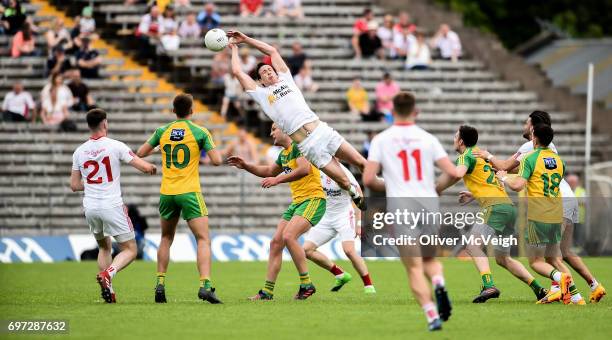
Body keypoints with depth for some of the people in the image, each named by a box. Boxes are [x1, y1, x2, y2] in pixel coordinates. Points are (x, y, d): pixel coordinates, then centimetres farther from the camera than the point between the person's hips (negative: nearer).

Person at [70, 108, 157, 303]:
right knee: (130, 250, 5)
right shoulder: (115, 146, -9)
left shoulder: (79, 152, 4)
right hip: (112, 206, -5)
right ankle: (108, 274, -23)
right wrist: (152, 168, 15)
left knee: (104, 248, 24)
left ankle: (108, 291, 12)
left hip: (90, 207, 5)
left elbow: (74, 185, 11)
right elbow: (145, 167, -9)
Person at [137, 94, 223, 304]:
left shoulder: (162, 132, 6)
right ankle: (205, 285, -24)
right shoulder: (200, 132, -4)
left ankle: (160, 284, 14)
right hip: (189, 192, -4)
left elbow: (140, 153, 13)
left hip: (167, 192, 4)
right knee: (203, 240, -6)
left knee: (166, 239, 22)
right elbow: (217, 160, -9)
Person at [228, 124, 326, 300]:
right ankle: (267, 291, 6)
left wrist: (278, 179, -27)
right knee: (275, 242, 2)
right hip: (296, 202, 10)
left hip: (313, 199, -10)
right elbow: (269, 171, 35)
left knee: (288, 236, -26)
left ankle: (306, 284, -19)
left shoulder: (298, 145, -11)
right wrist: (245, 166, 22)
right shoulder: (284, 154, 18)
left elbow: (305, 168, -28)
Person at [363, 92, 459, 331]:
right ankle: (439, 284, -11)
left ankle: (432, 315, -14)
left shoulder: (381, 140, 1)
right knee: (430, 259, 21)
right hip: (429, 206, 2)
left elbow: (368, 179, -6)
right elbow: (452, 172, -1)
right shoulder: (428, 139, 5)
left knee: (414, 268, 1)